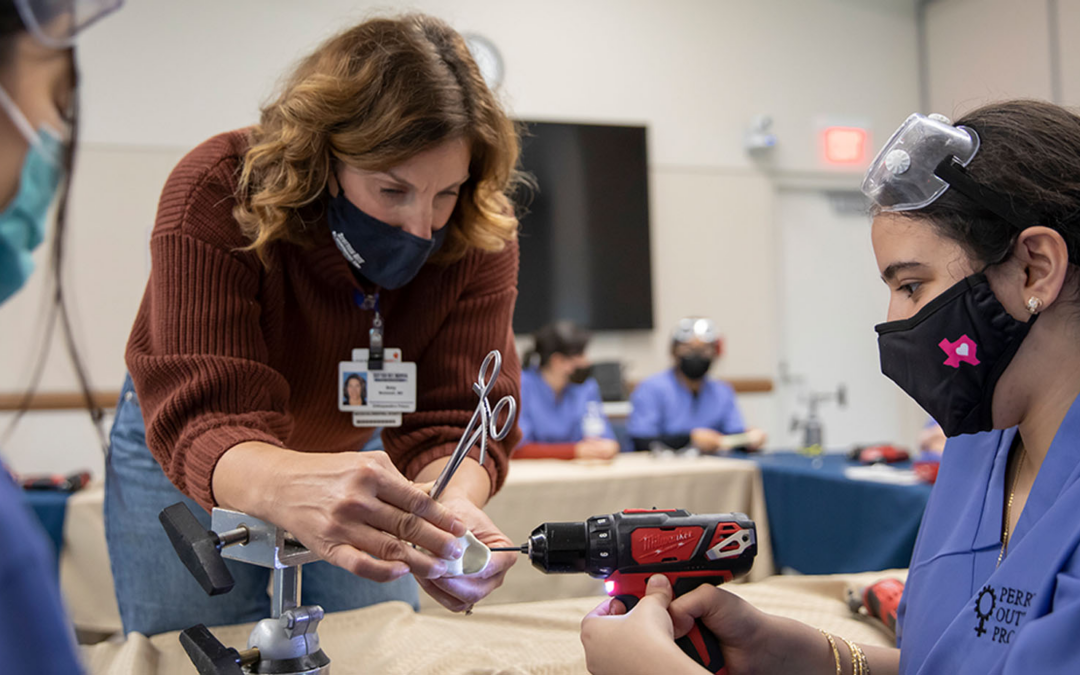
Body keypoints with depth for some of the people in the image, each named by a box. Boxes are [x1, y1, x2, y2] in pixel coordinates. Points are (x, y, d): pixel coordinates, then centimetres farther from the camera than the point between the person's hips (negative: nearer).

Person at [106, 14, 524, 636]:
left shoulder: (481, 239, -25)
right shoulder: (219, 193, -34)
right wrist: (289, 486, -67)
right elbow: (204, 421, -43)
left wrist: (451, 501, -55)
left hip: (351, 448, 2)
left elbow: (453, 420, -30)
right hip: (190, 466, -2)